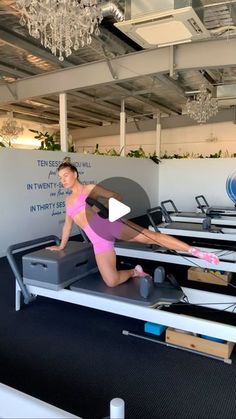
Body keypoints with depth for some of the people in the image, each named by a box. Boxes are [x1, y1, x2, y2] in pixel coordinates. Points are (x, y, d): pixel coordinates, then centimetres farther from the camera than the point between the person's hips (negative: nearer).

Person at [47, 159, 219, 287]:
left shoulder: (89, 189, 6)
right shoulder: (68, 200, 22)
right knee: (111, 281, -11)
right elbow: (68, 224, 31)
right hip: (99, 241, 4)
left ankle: (195, 251, -10)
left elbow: (117, 196, 3)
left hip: (110, 224, -4)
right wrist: (61, 246, 36)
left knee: (152, 236, -15)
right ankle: (134, 272, 18)